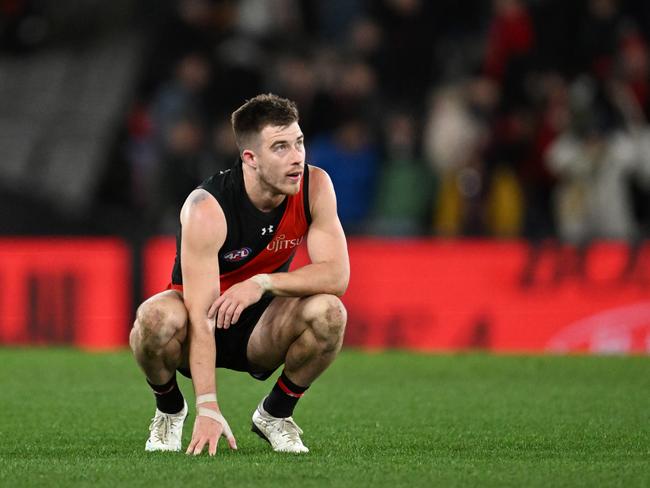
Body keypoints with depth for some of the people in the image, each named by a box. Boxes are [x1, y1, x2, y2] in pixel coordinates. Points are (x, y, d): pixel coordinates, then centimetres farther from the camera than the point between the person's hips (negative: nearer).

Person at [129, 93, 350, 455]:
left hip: (260, 330, 3)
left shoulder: (315, 187, -16)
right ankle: (170, 410, -3)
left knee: (329, 312, -28)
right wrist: (208, 408, -41)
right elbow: (201, 316, -33)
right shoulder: (207, 209, -28)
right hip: (203, 325, -3)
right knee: (156, 317, -37)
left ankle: (275, 414, 0)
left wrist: (264, 283, -36)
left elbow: (337, 275, -21)